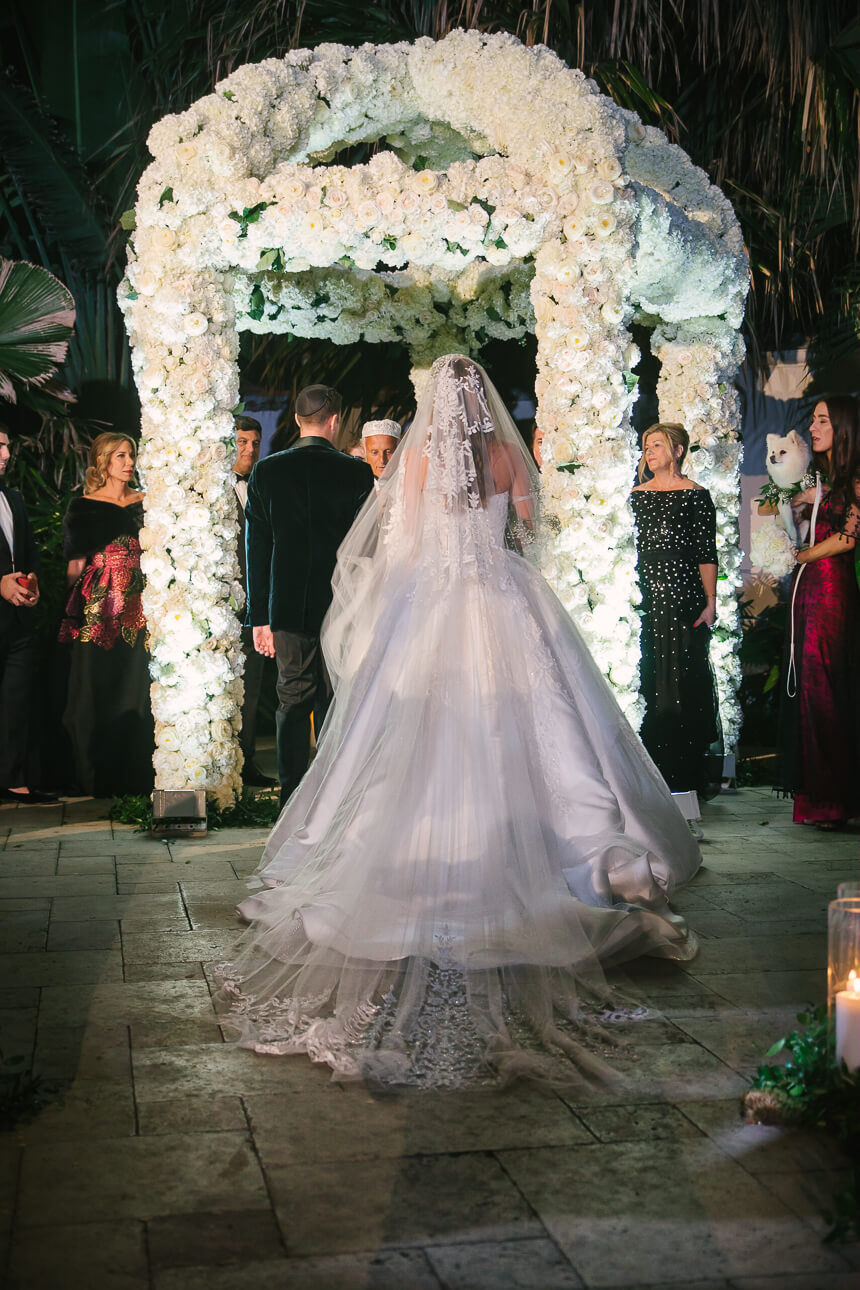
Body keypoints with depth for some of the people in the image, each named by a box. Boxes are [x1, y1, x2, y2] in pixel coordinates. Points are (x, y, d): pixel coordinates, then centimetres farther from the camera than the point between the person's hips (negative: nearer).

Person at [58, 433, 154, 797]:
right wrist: (74, 610, 0)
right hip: (97, 609, -2)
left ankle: (136, 775, 7)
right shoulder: (83, 507, 5)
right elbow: (75, 565, 5)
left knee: (137, 691, 0)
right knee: (96, 692, -1)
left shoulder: (147, 503, 12)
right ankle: (97, 778, 7)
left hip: (138, 607, 2)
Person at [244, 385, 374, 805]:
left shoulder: (265, 472, 1)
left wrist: (259, 617, 7)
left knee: (293, 703, 9)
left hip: (288, 610, 2)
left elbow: (256, 550, 2)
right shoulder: (357, 473, -5)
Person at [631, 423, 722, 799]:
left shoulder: (695, 495, 1)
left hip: (682, 597, -4)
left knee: (684, 679, -3)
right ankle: (656, 768, 10)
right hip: (643, 597, 4)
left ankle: (687, 772, 4)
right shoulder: (637, 495, 14)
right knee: (648, 680, 3)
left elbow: (707, 554, -3)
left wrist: (710, 602, -9)